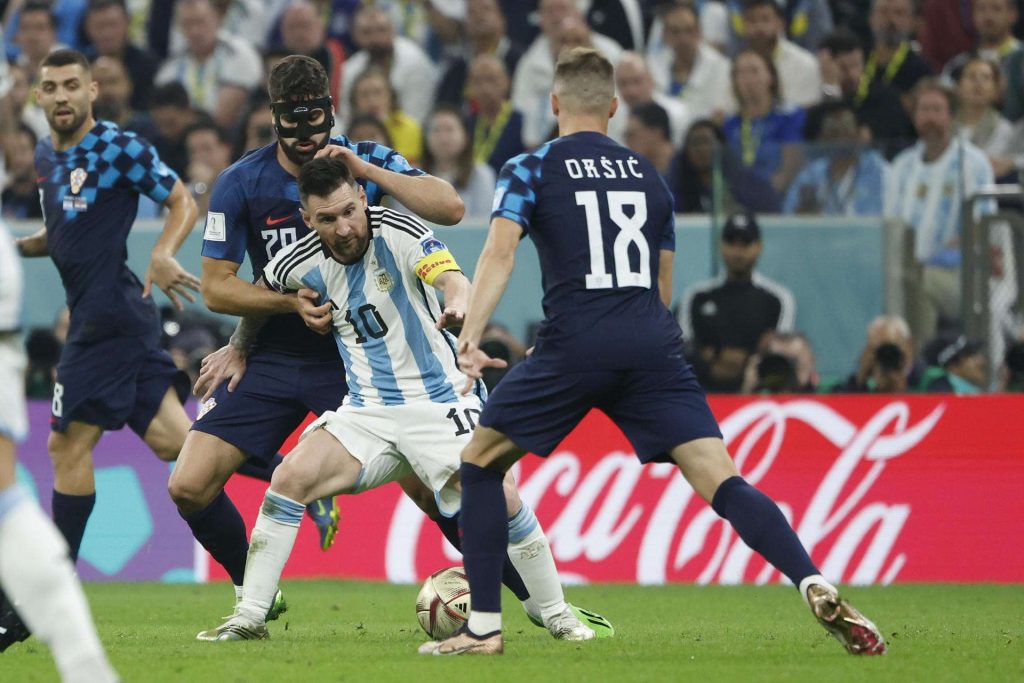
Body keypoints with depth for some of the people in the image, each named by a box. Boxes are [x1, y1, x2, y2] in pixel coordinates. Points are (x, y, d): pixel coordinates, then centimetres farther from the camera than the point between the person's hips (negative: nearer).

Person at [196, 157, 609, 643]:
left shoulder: (397, 233, -16)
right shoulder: (302, 263, -4)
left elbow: (452, 279, -34)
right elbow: (258, 298, 19)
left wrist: (459, 302, -55)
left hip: (441, 400, -3)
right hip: (368, 410, 3)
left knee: (500, 500, -19)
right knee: (290, 479, -17)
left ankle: (556, 614, 3)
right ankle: (249, 617, -7)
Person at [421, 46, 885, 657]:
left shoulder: (530, 170, 9)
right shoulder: (649, 178, 21)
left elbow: (501, 251, -8)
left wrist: (471, 336, -18)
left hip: (574, 345, -3)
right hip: (654, 346, 3)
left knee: (480, 460, 17)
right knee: (721, 480, -6)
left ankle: (484, 627, 12)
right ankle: (818, 589, -28)